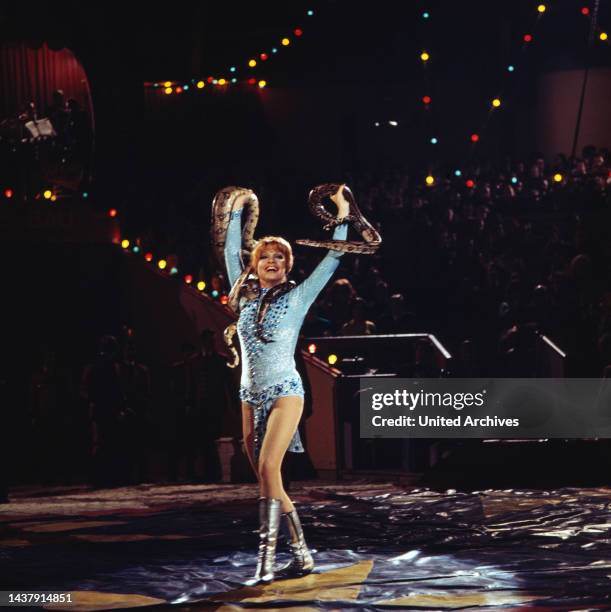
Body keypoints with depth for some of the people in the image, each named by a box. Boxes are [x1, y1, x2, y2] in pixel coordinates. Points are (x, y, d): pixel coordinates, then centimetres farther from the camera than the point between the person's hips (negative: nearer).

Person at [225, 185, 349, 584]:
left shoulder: (297, 297, 2)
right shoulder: (246, 295, 12)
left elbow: (332, 260, -1)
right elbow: (231, 253, 17)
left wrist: (342, 214, -2)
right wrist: (238, 210, 19)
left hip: (285, 393, -6)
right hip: (251, 396, 6)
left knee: (268, 469, -21)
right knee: (267, 479, 3)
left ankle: (266, 559, -23)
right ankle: (302, 555, 11)